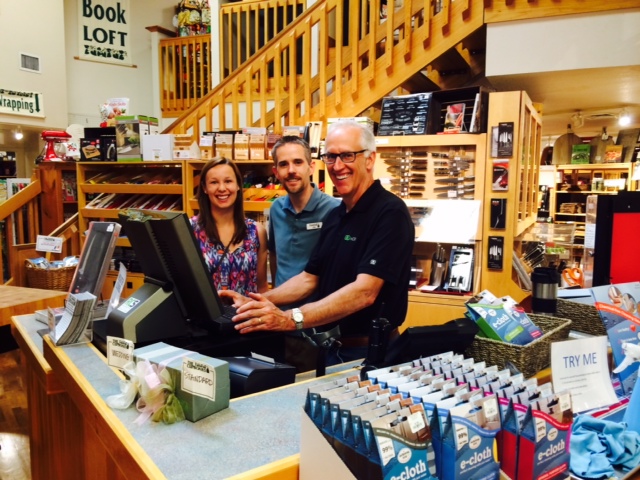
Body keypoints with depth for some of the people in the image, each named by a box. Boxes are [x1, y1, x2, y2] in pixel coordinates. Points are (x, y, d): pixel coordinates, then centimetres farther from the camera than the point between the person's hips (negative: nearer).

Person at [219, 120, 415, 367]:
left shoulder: (390, 212, -18)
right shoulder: (335, 215, 9)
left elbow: (364, 291, -28)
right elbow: (309, 278, 11)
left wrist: (291, 319, -36)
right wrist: (255, 302, -1)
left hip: (371, 353, -7)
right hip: (332, 348, 7)